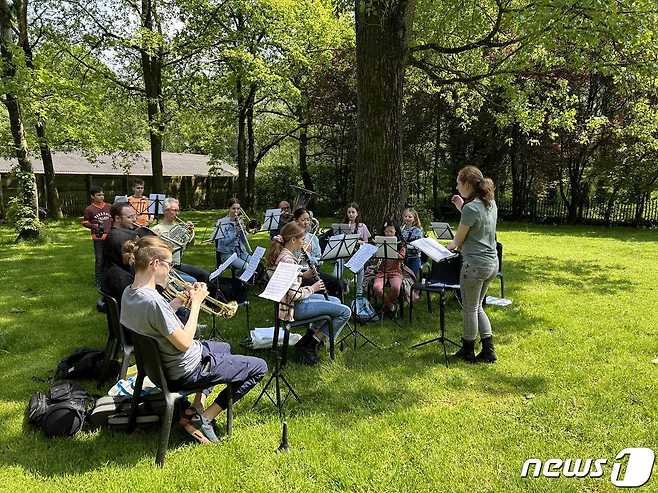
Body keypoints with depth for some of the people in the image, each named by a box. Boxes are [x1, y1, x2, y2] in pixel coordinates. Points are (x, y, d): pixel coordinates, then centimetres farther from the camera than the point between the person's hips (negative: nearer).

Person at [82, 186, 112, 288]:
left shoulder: (109, 207, 7)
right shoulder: (89, 209, -3)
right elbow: (84, 222, 3)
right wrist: (93, 226, -13)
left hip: (110, 237, 3)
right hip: (98, 238, -3)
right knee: (99, 260, 0)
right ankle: (99, 282, 11)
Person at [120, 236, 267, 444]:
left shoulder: (128, 292, -3)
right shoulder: (153, 301, -33)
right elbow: (185, 343, -27)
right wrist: (196, 302, -18)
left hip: (161, 362, 10)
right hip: (185, 371, -10)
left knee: (224, 347, 35)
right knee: (259, 367, 1)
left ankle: (195, 408, 23)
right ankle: (204, 419, 6)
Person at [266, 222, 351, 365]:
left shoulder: (279, 254, 5)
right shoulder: (287, 260, -25)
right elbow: (295, 295, -27)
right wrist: (312, 288, -11)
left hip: (285, 302, 11)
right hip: (295, 307, -11)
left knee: (336, 301, 23)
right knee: (345, 312, -9)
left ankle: (307, 341, 19)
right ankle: (310, 346, 1)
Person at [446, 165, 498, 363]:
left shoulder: (471, 208, -18)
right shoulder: (491, 204, 8)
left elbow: (458, 240, -10)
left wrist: (450, 245, 12)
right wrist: (462, 207, 12)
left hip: (475, 264, -9)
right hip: (492, 263, 9)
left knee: (470, 309, 8)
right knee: (477, 307, 20)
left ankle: (468, 351, 22)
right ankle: (488, 350, 21)